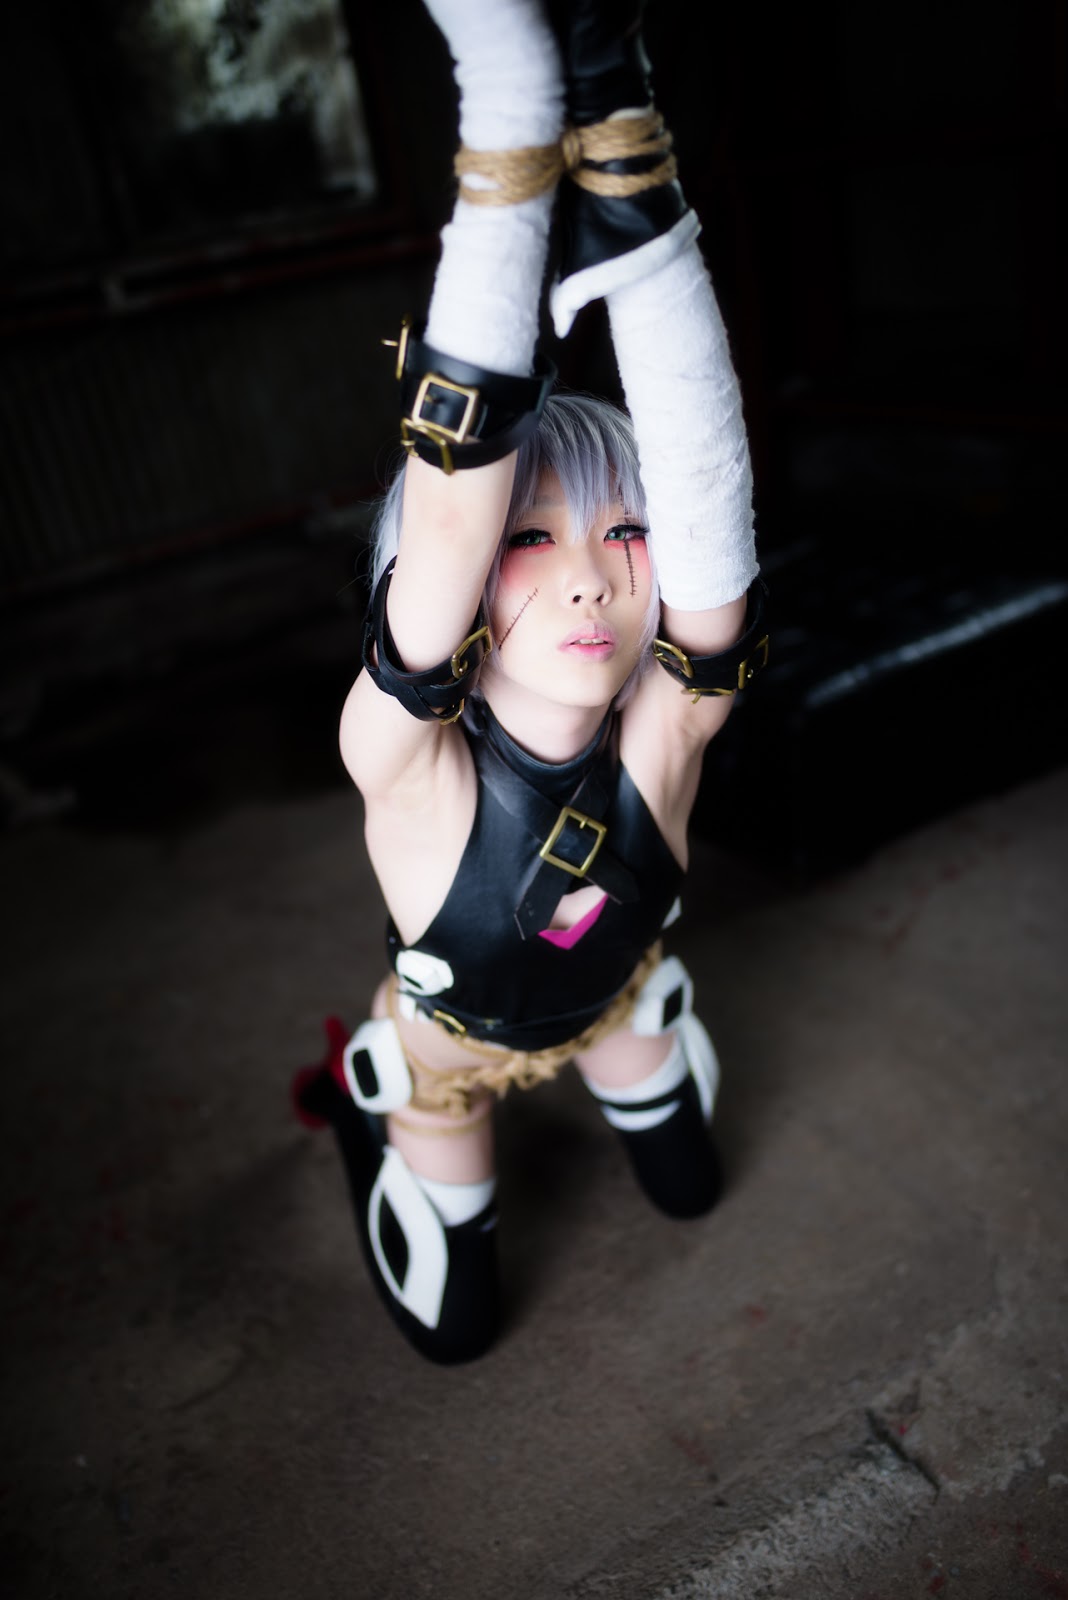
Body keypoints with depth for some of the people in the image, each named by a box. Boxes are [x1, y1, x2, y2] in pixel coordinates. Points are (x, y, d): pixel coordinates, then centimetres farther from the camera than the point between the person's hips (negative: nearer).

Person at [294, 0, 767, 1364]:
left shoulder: (663, 728, -36)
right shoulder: (405, 764, -42)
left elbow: (703, 476, -54)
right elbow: (452, 496, -60)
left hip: (613, 991, 3)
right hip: (452, 1036, -2)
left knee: (689, 1193, 27)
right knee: (453, 1326, 19)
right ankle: (360, 1117, 42)